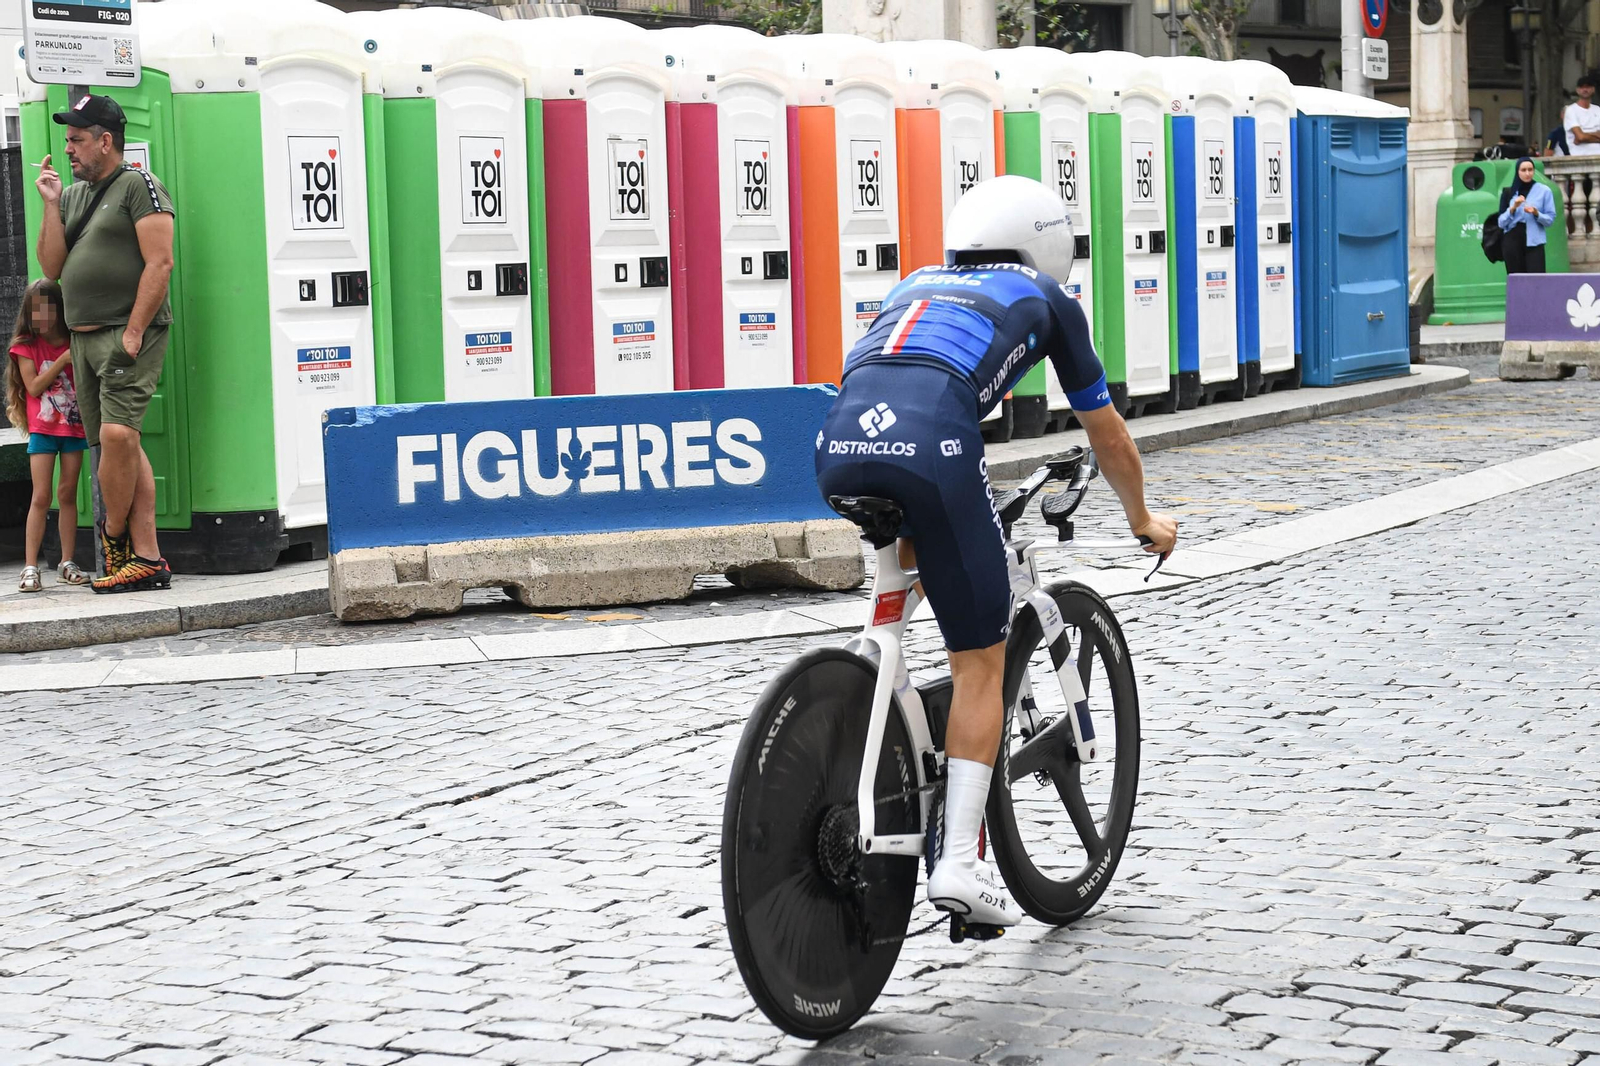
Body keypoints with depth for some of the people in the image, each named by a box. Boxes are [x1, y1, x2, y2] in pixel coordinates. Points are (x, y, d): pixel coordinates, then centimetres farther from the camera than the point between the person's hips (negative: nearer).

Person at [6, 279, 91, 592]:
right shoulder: (26, 346, 0)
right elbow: (34, 386, -10)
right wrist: (62, 361, -16)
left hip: (73, 426, 2)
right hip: (42, 429, -2)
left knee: (68, 494, 5)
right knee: (41, 497, -7)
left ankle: (67, 563, 11)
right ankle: (30, 568, -8)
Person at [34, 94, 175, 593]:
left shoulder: (138, 186, -3)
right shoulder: (74, 194, 19)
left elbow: (160, 263, -12)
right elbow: (52, 267, 15)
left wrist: (133, 334, -17)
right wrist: (51, 205, 5)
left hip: (129, 332, -8)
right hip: (84, 336, 8)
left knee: (117, 433, -20)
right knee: (122, 447, 3)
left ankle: (113, 536, -1)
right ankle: (148, 559, 2)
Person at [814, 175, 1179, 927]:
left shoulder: (916, 284, 37)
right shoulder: (1045, 300, 28)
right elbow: (1109, 437, 37)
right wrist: (1143, 520, 56)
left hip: (840, 446, 4)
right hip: (932, 449, -4)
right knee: (980, 661, 9)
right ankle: (959, 861, 2)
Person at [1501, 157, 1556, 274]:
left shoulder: (1543, 191, 3)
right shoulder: (1509, 192, 7)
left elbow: (1550, 219, 2)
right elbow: (1501, 222, 3)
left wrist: (1536, 213, -16)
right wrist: (1513, 208, -13)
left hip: (1534, 241, -2)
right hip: (1512, 241, 2)